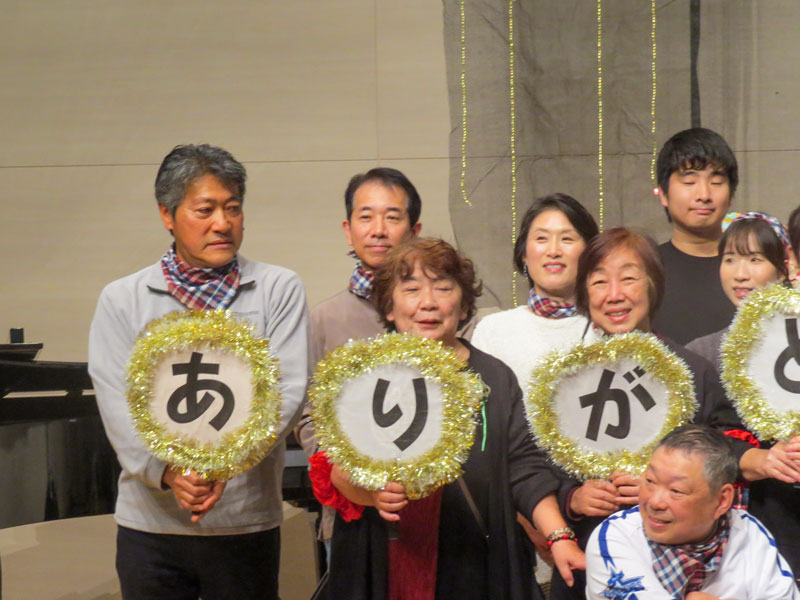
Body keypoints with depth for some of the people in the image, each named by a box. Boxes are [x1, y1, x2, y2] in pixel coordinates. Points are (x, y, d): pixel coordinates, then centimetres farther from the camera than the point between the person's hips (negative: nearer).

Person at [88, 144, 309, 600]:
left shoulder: (280, 289, 4)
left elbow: (287, 390, -6)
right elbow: (117, 403, -3)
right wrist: (167, 472, -20)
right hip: (150, 523, 1)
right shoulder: (121, 301, 6)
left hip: (247, 520, 0)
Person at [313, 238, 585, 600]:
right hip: (381, 568, -1)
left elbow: (525, 468, 5)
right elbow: (333, 467, -1)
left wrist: (558, 536, -8)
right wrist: (369, 491, -21)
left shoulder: (495, 379, 10)